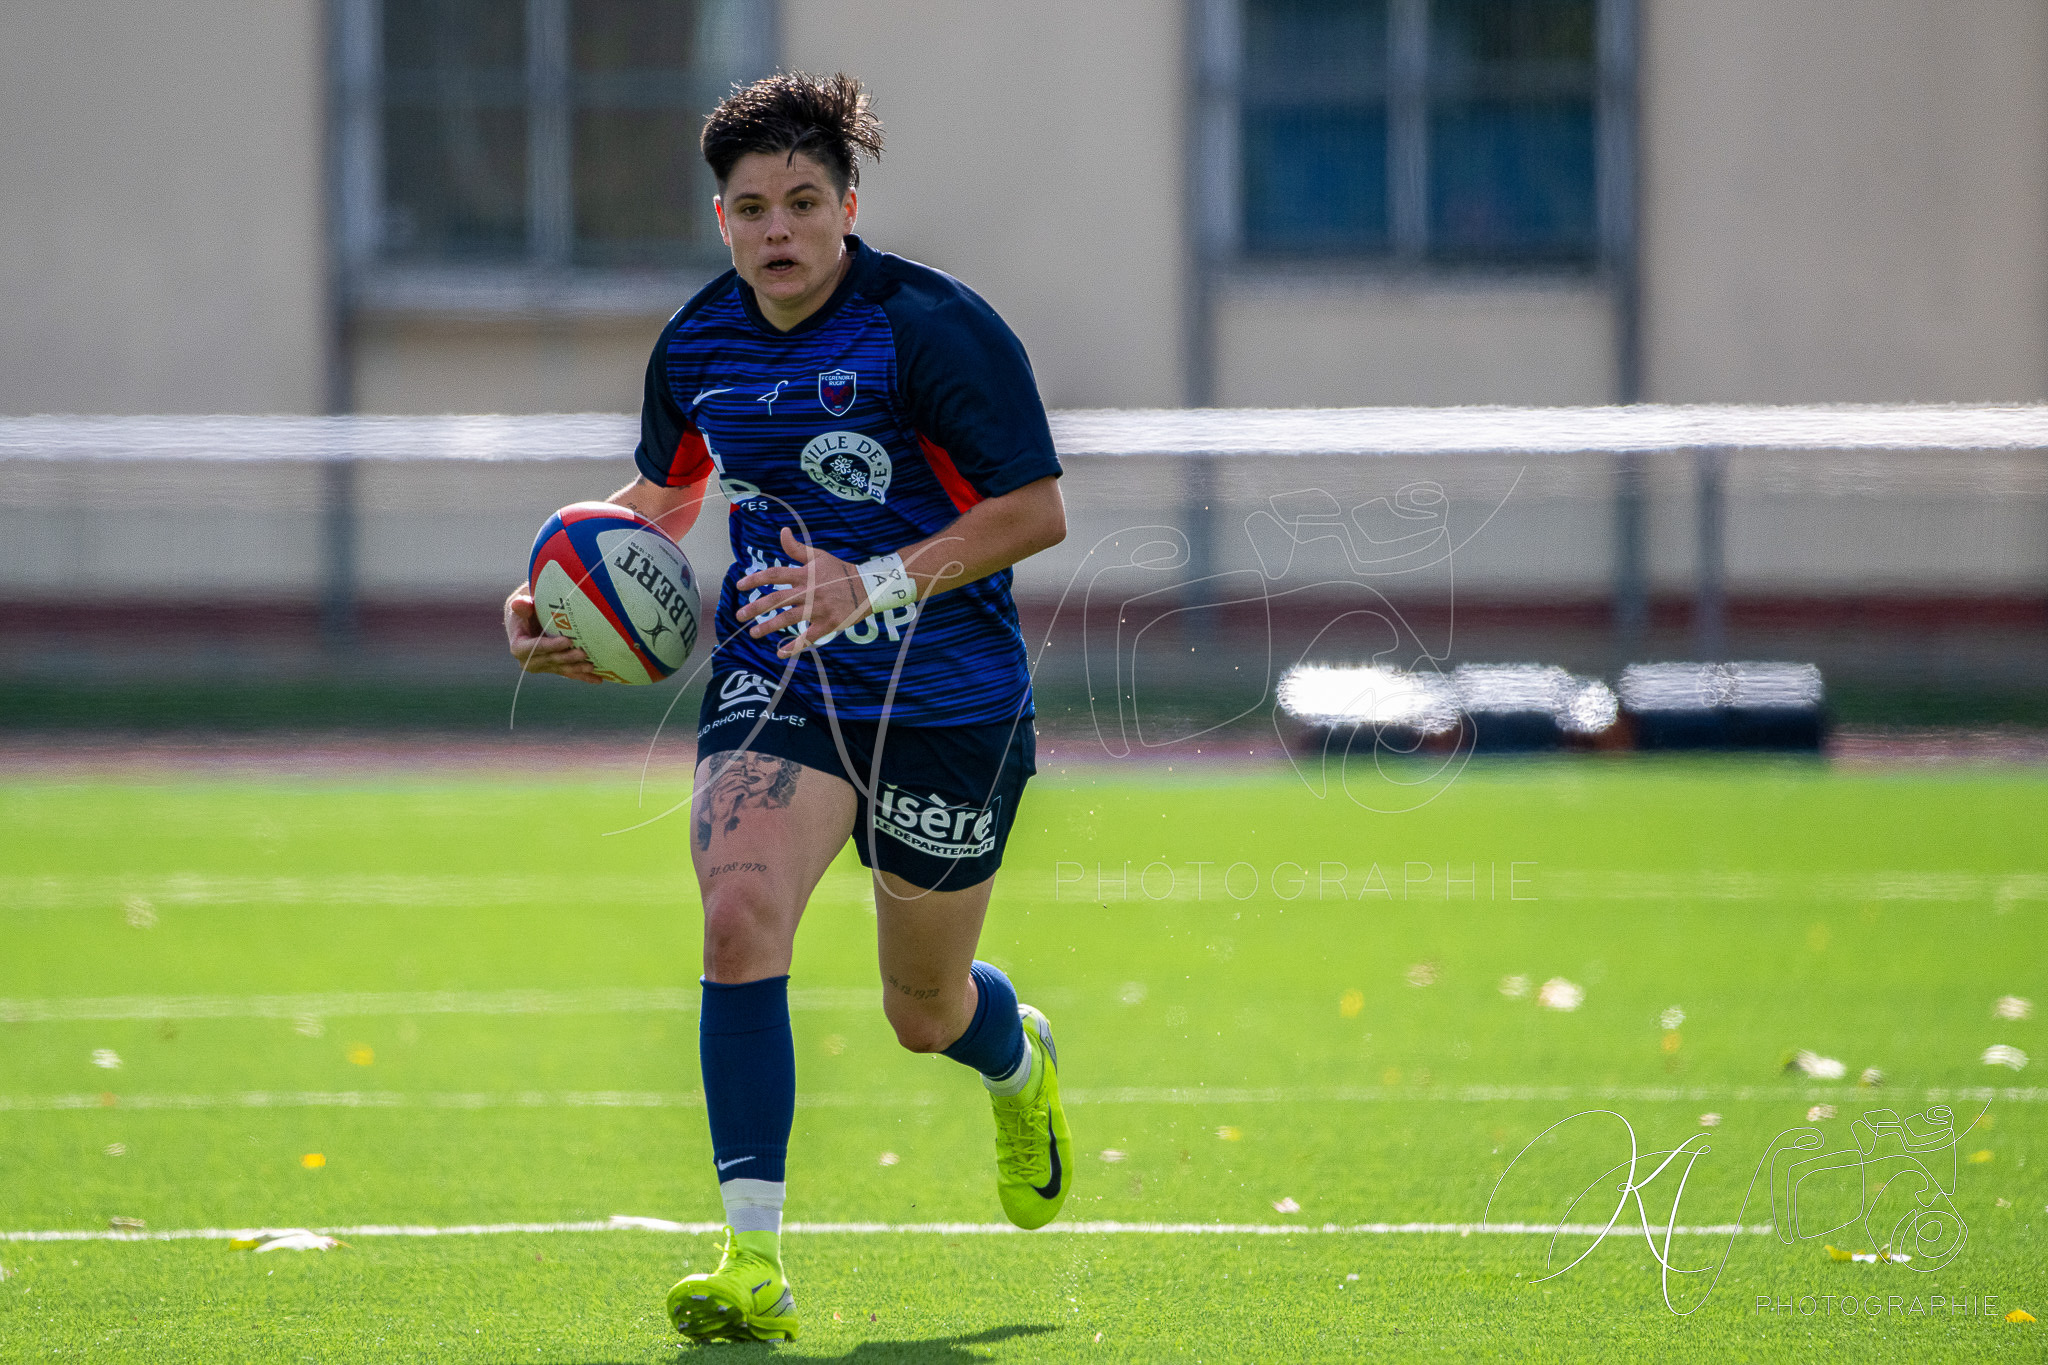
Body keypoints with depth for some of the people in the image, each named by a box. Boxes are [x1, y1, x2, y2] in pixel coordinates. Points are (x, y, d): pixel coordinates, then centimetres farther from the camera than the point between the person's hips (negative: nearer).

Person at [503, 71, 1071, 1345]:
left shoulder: (934, 326, -15)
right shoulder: (697, 344, 3)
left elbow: (1037, 509, -16)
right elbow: (665, 494, 22)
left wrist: (875, 586, -27)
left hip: (946, 699, -3)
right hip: (774, 682, 3)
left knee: (927, 1012, 11)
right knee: (741, 916, -25)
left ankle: (1022, 1060, 53)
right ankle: (755, 1260, -24)